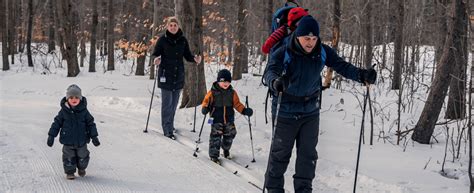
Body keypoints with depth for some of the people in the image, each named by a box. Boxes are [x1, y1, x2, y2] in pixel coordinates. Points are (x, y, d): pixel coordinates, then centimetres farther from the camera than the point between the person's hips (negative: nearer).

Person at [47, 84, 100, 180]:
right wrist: (51, 136, -2)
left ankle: (81, 168, 38)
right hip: (68, 142, -1)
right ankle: (70, 172, 26)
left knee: (82, 158, 11)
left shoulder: (84, 111, -5)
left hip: (81, 141, 1)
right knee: (69, 158, 6)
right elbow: (56, 123, 0)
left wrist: (94, 136, -2)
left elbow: (91, 124, 1)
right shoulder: (63, 111, -6)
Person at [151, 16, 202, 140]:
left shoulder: (183, 40, 6)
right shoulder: (163, 40, -4)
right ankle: (167, 130, -4)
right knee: (167, 102, -6)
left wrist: (194, 59, -8)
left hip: (178, 75, 4)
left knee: (174, 102, 11)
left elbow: (187, 55, 12)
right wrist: (157, 59, -24)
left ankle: (170, 124, 26)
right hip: (166, 74, -4)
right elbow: (155, 53, -2)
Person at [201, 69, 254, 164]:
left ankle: (226, 149, 41)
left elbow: (237, 104, 7)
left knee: (230, 135, 14)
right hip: (216, 119, -4)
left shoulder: (232, 92, 2)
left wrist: (244, 110, -6)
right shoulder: (213, 92, -8)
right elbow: (206, 101, 0)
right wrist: (205, 108, -20)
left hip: (229, 120, 4)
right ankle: (214, 155, 6)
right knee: (216, 137, -5)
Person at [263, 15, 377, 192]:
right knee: (280, 153, 6)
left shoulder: (322, 52, -9)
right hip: (286, 111, -3)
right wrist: (275, 82, -57)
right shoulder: (283, 54, -19)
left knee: (308, 153, 8)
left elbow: (342, 66, -14)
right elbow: (271, 72, -33)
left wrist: (362, 75, -33)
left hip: (311, 111, 3)